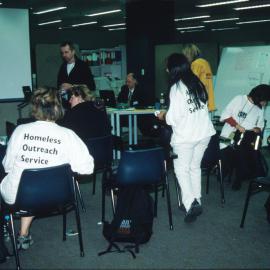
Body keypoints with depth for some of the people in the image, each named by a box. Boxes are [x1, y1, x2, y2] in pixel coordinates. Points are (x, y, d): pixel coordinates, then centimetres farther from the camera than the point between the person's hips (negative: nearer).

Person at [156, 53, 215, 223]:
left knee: (182, 169, 6)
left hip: (185, 136, -6)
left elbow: (174, 117, -18)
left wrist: (163, 116, 3)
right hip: (204, 133, 6)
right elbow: (204, 106, 10)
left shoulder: (176, 87, -14)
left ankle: (190, 203, -8)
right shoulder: (197, 83, 6)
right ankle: (197, 201, 25)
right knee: (195, 167, 19)